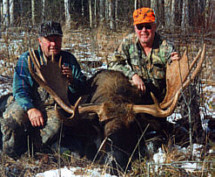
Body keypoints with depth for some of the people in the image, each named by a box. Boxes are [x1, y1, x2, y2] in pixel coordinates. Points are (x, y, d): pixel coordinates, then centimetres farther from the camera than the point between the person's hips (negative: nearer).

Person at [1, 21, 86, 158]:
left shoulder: (69, 59, 14)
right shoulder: (27, 59, 7)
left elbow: (82, 89, 13)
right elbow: (20, 89, -3)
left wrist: (72, 80, -11)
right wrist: (31, 109, -22)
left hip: (55, 107, 1)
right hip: (27, 104, 0)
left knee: (56, 122, -35)